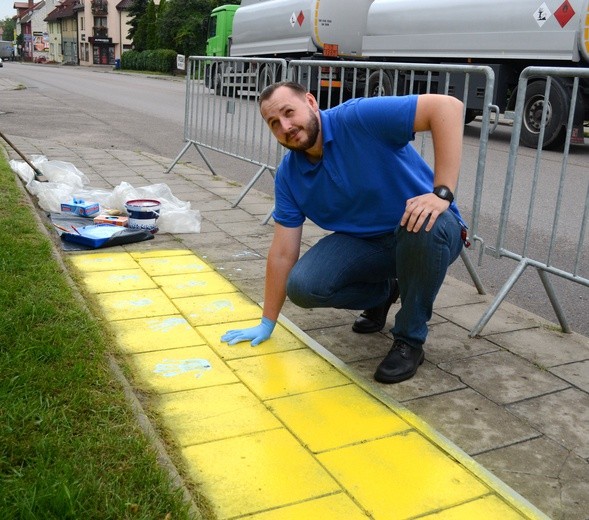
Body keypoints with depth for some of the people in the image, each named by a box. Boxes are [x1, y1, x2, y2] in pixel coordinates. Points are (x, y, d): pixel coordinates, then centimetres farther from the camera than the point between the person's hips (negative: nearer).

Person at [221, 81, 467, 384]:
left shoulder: (360, 118, -22)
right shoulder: (288, 175, -5)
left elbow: (447, 106, -30)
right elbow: (282, 253, -2)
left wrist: (442, 192, -36)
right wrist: (267, 324, 1)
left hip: (429, 234, -4)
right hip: (365, 242, 4)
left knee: (426, 226, -40)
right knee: (302, 286, -18)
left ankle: (410, 340, -14)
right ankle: (381, 293, 14)